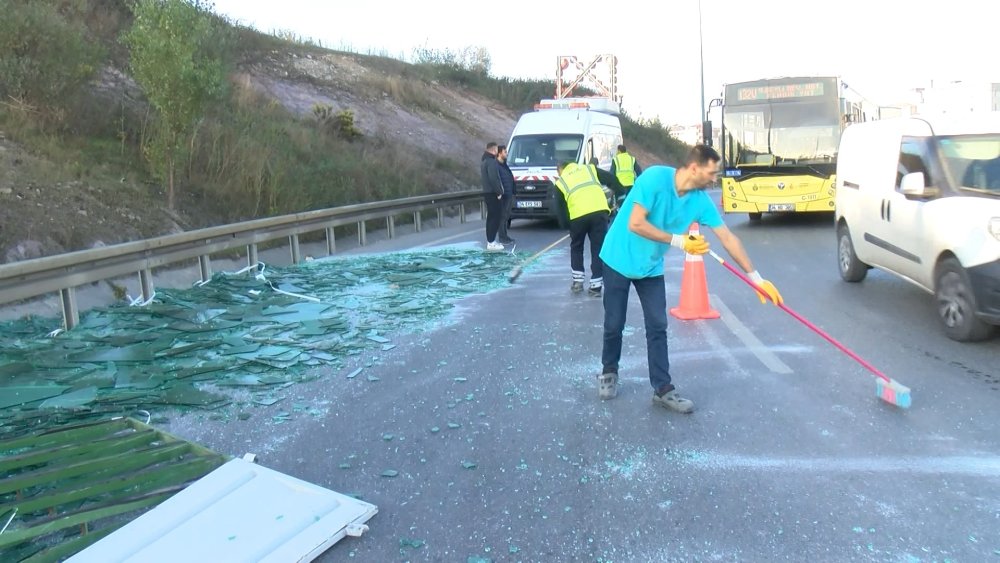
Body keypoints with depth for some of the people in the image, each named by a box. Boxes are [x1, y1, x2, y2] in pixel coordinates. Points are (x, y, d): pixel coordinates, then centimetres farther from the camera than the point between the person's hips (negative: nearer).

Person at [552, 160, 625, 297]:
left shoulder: (560, 183, 21)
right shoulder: (589, 168, 25)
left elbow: (560, 209, 18)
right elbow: (611, 179, 16)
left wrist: (565, 225, 27)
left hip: (578, 216, -1)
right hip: (600, 212, 1)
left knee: (576, 247, 23)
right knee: (598, 249, 10)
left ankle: (577, 281, 22)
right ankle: (595, 286, 8)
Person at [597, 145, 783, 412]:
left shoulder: (701, 200, -9)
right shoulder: (654, 178, -25)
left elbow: (727, 237, -5)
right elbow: (635, 224, -29)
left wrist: (756, 278, -5)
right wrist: (679, 241, -28)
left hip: (651, 266, 5)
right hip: (620, 259, -5)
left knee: (657, 327, 1)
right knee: (614, 324, 5)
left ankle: (663, 389, 9)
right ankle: (609, 372, 28)